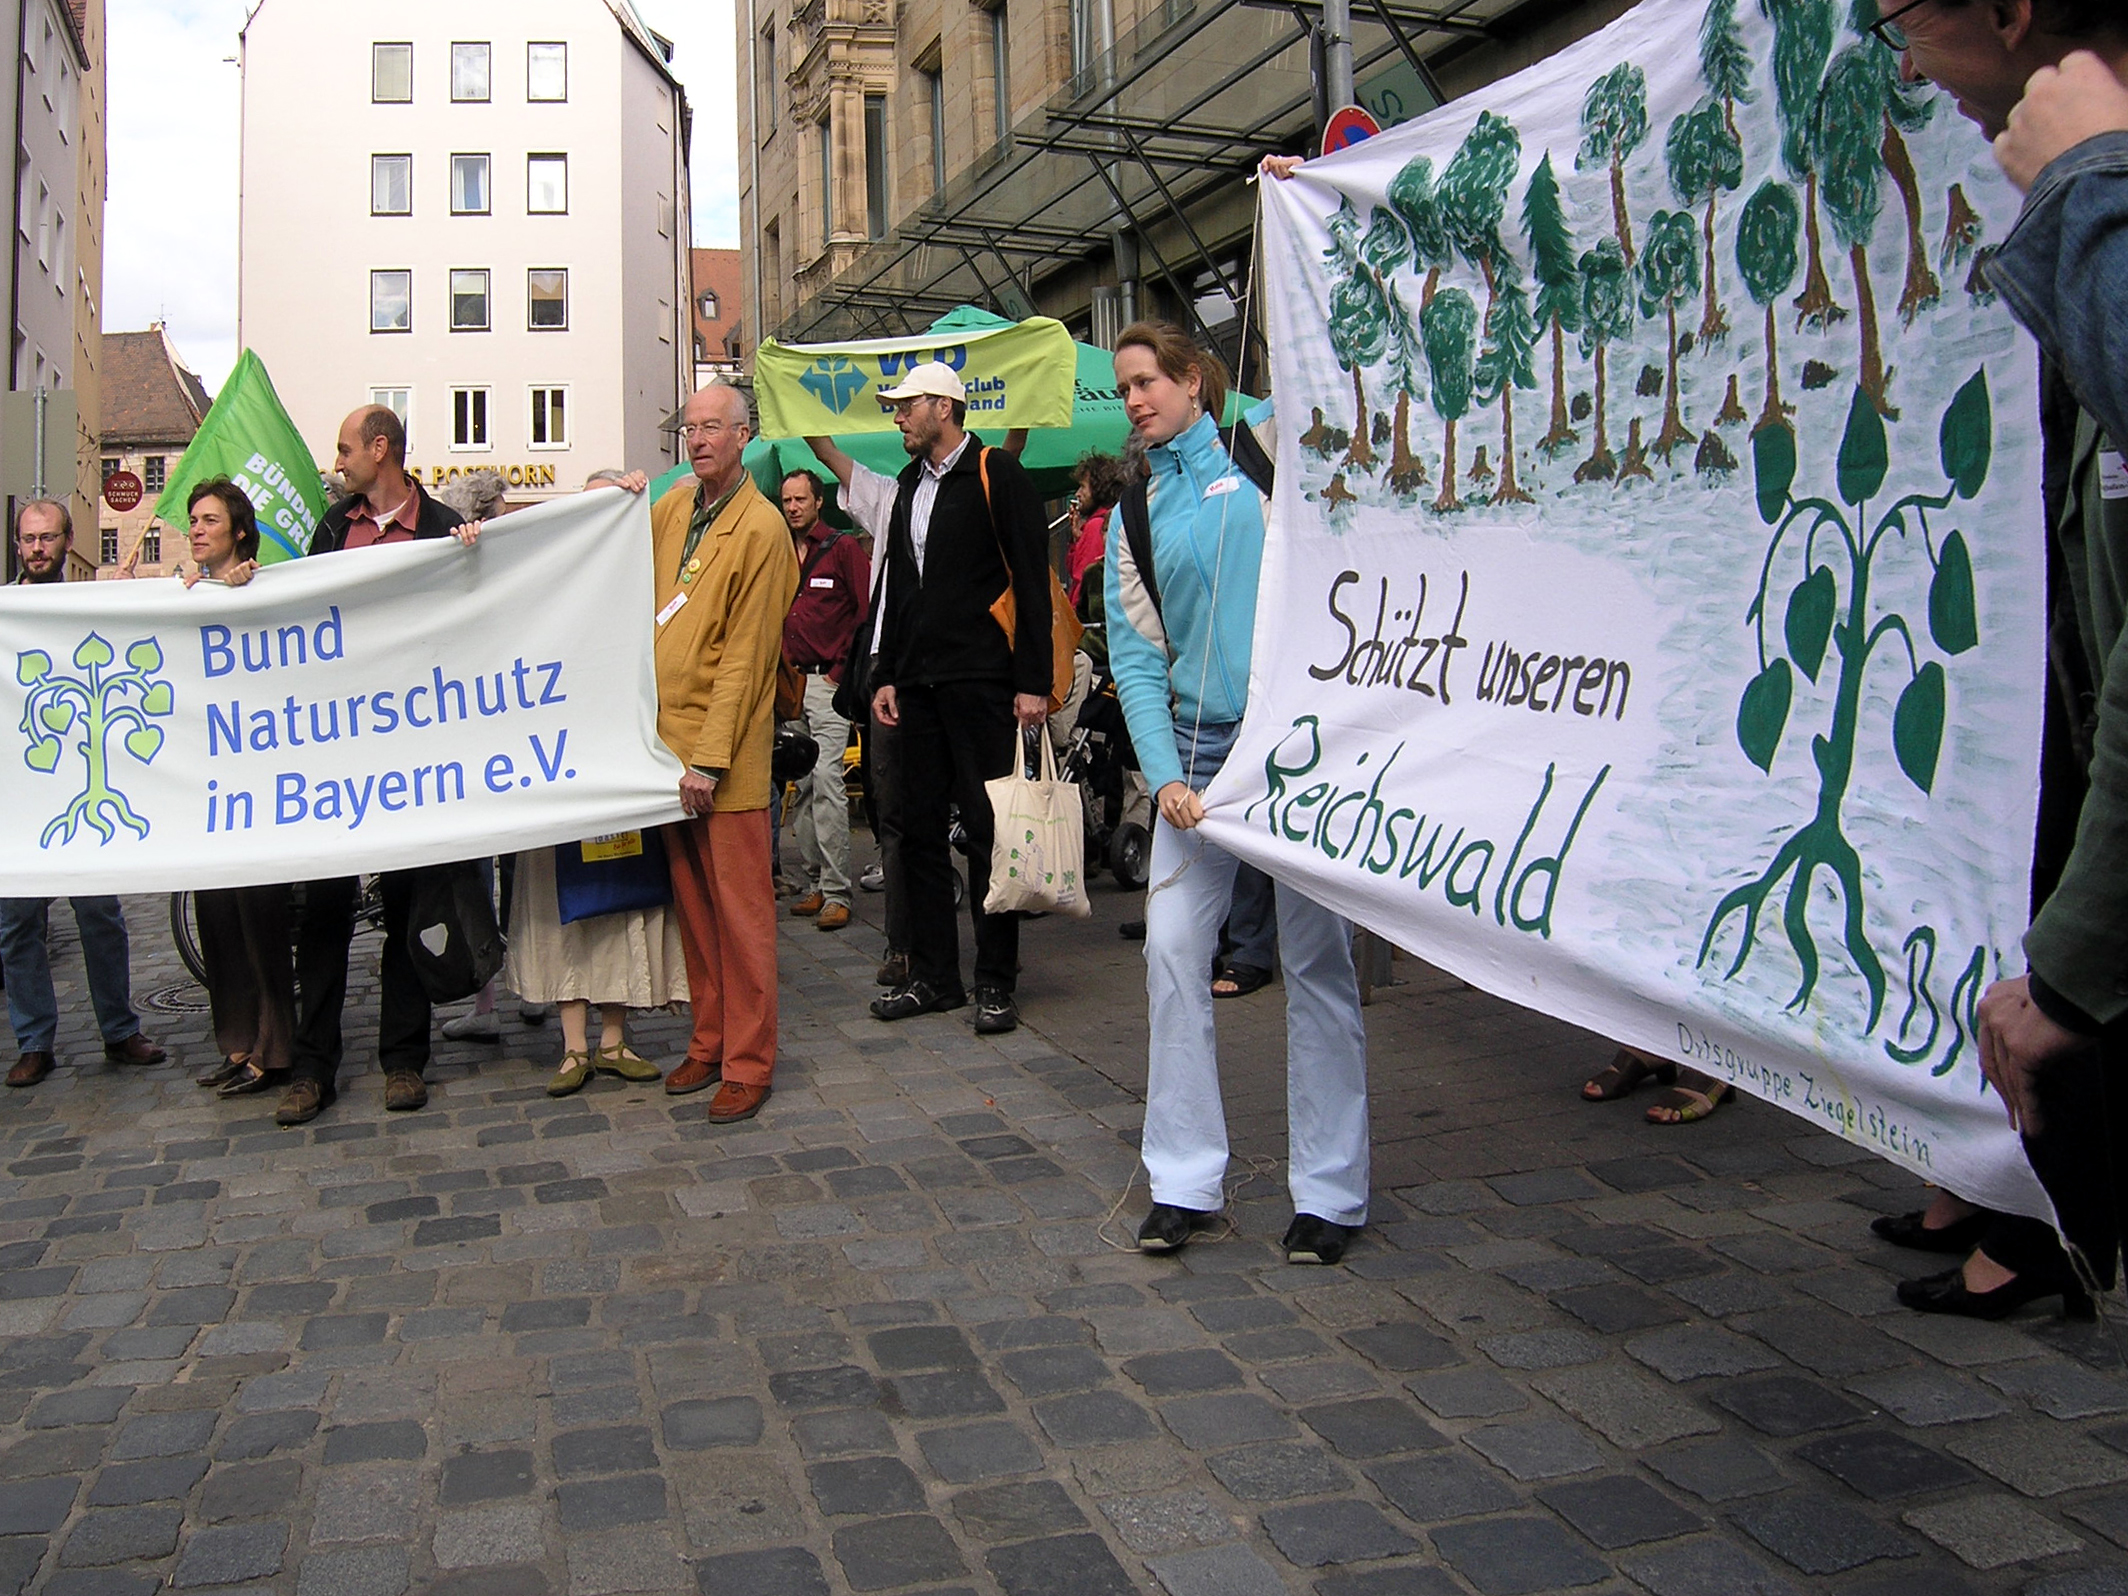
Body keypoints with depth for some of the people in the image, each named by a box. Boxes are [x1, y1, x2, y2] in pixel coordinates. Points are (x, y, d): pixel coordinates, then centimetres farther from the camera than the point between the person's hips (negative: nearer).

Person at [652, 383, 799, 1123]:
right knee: (692, 905, 14)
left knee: (740, 910, -1)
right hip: (667, 734, 7)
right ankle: (708, 1042, 26)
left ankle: (749, 1063, 8)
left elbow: (744, 656, -14)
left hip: (727, 751, -7)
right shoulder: (672, 506, 11)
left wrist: (711, 757, -17)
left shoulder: (761, 528, -11)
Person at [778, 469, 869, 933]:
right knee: (803, 785, 7)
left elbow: (868, 611, -4)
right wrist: (782, 668, 8)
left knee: (827, 779, -14)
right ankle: (814, 883, 13)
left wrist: (842, 670, -7)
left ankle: (836, 893, -13)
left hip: (828, 681, -6)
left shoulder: (844, 548, 1)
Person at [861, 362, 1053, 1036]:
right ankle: (933, 976, 17)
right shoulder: (910, 483, 18)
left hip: (981, 679, -7)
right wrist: (886, 674, 15)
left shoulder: (996, 474, -4)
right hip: (919, 683, 7)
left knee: (987, 828, -3)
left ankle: (996, 983, 6)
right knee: (919, 828, 8)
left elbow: (1032, 581, -8)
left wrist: (1033, 682, -13)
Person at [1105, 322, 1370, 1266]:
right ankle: (1184, 1183, 11)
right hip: (1200, 748, 4)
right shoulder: (1135, 513, 13)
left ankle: (1330, 1191, 10)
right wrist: (1162, 773, -5)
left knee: (1316, 958, -1)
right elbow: (1135, 656, 8)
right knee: (1171, 950, -2)